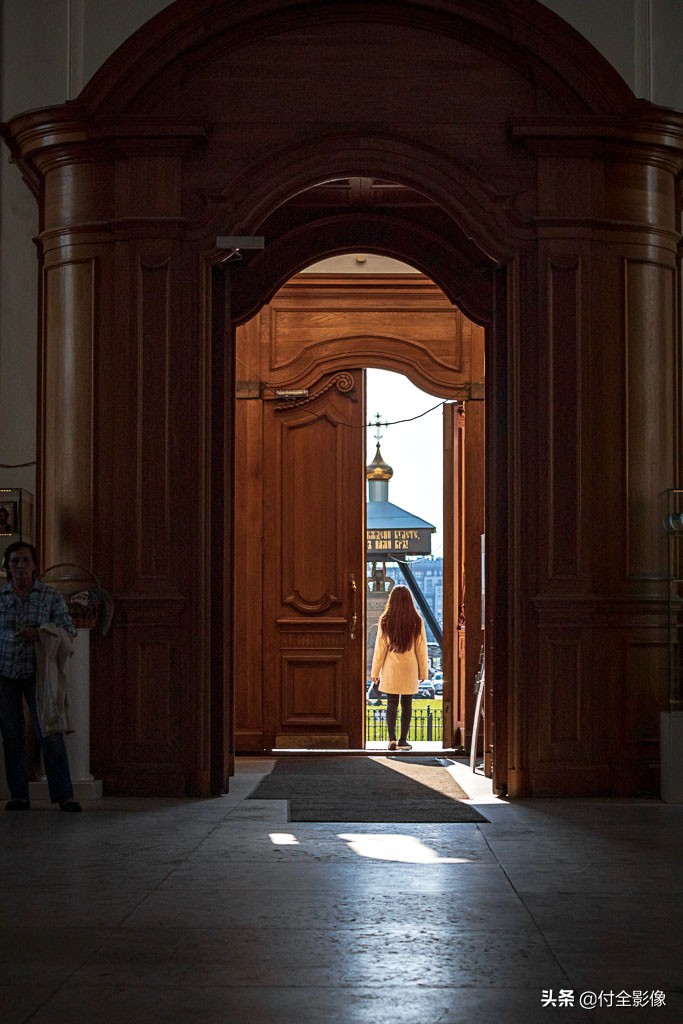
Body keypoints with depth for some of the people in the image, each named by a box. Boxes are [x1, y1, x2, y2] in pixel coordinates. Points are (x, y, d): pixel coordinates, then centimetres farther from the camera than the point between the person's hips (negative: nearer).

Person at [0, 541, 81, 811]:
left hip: (36, 672, -2)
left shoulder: (51, 597, 2)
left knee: (50, 733, -9)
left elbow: (69, 633, 0)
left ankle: (64, 795, -9)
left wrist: (40, 635, -16)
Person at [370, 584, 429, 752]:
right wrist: (423, 672, 11)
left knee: (392, 703, 4)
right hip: (410, 669, 0)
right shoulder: (417, 622, -3)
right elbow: (422, 649, 2)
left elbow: (380, 648, -2)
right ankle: (403, 740, 8)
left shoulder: (385, 621, -5)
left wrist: (375, 671, 5)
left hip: (391, 669, 0)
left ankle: (392, 738, -9)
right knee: (407, 704, 7)